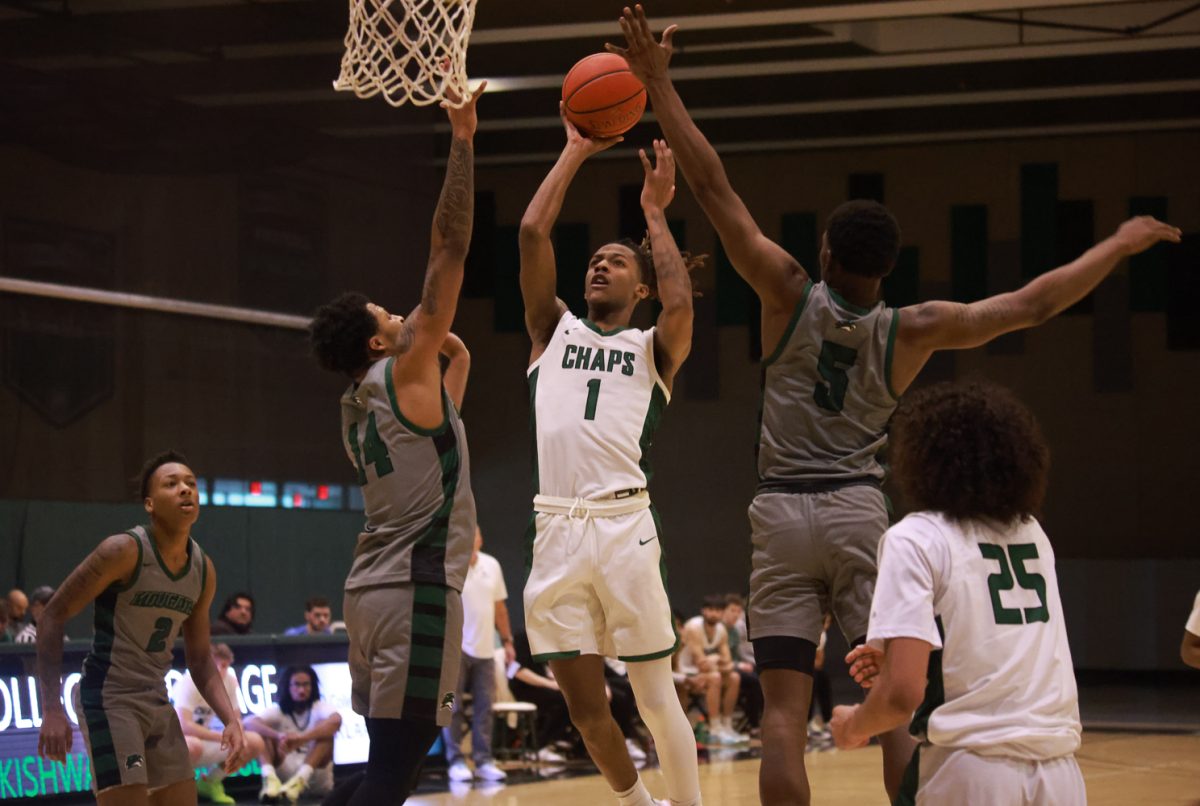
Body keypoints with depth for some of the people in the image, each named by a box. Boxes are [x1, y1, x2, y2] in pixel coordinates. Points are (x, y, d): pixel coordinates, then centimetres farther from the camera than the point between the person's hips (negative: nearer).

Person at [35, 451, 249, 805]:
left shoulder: (204, 570, 5)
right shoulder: (125, 551, -15)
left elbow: (200, 659, 15)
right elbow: (53, 616, -13)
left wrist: (231, 720, 0)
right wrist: (52, 710, -18)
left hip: (158, 703, 8)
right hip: (109, 699, -8)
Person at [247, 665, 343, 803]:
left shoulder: (319, 707, -1)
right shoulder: (278, 711, 4)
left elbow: (336, 720, -25)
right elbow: (250, 723, -16)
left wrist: (302, 738, -40)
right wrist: (278, 736, -36)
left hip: (316, 778, -1)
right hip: (284, 775, 1)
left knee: (325, 729, -22)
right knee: (262, 731, -14)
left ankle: (299, 780, -42)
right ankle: (270, 780, -40)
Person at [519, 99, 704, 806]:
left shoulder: (653, 348, 11)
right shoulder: (554, 330, 18)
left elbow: (681, 304, -12)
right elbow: (532, 234, 8)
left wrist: (656, 214, 0)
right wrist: (575, 152, 12)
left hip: (624, 525, -3)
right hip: (555, 532, 3)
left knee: (656, 695, -1)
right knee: (584, 705, 7)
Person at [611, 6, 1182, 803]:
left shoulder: (789, 293, -5)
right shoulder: (913, 331, -3)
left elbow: (713, 187, -6)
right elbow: (1034, 303, 0)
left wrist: (659, 83, -4)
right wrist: (1121, 244, 11)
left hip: (782, 513, 0)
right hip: (861, 513, 0)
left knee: (784, 710, -2)